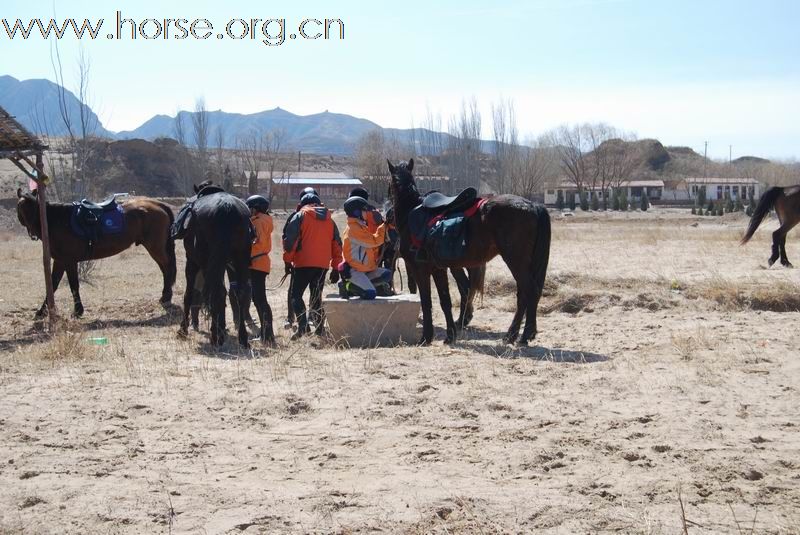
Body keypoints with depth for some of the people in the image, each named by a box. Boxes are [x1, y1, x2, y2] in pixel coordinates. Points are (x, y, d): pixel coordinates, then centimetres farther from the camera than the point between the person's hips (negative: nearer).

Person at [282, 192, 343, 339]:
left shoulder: (300, 216, 2)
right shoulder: (330, 220, 17)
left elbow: (290, 239, -7)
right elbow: (337, 244, 16)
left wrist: (287, 260, -2)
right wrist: (335, 268, 19)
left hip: (304, 263, -5)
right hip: (323, 264, 5)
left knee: (296, 294, 0)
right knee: (316, 296, 14)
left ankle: (302, 325, -18)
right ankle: (319, 327, 8)